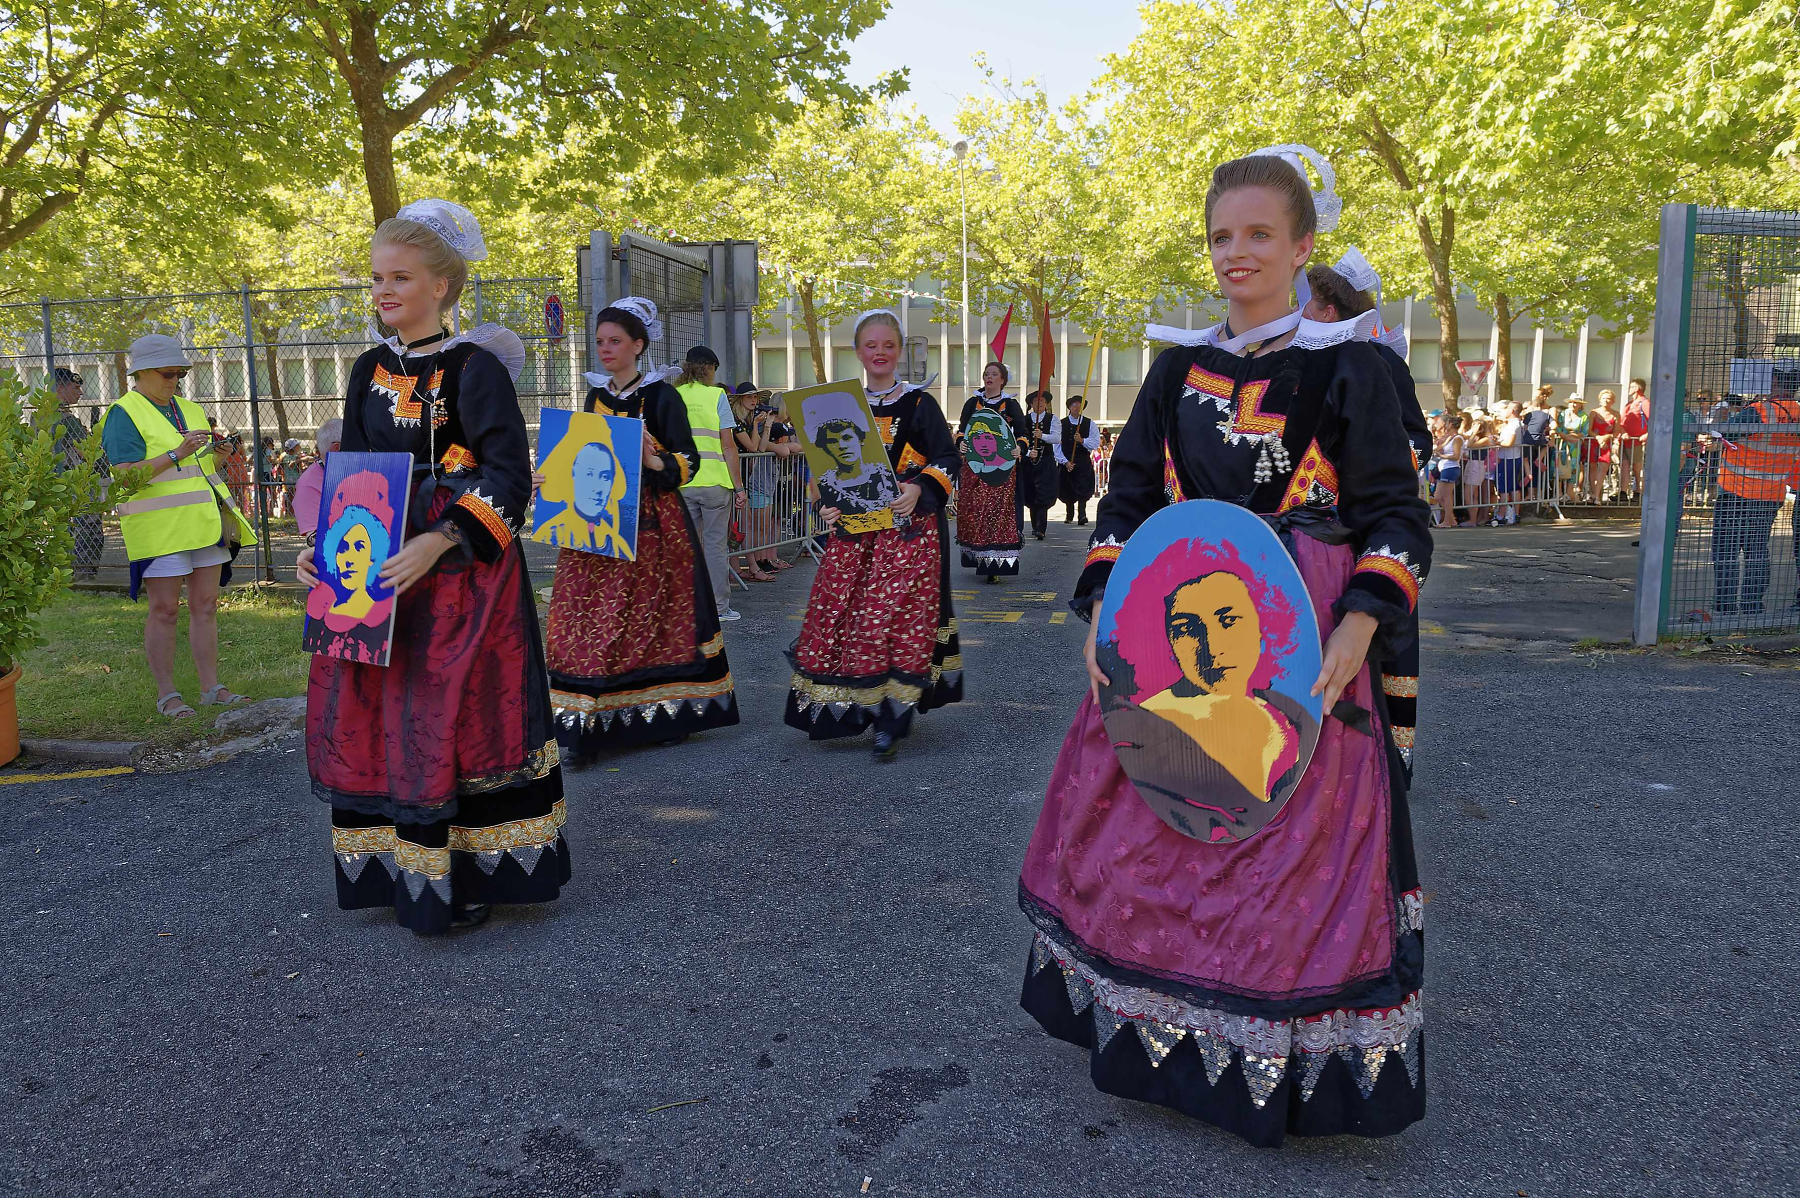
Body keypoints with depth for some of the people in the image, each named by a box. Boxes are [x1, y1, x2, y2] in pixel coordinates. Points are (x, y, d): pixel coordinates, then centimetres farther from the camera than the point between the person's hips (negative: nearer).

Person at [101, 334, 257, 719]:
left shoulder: (191, 410, 18)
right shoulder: (124, 413, -4)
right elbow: (126, 476, -15)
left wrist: (221, 454, 9)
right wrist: (177, 453, -21)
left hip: (205, 521, 7)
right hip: (159, 526, -7)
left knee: (205, 605, 7)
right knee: (164, 608, -3)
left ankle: (211, 687, 13)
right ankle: (167, 694, 5)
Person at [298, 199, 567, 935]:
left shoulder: (476, 368, -7)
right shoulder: (370, 372, 12)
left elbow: (507, 477, -14)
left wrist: (438, 542, -25)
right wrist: (325, 547, 3)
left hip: (461, 573, -6)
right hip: (379, 572, 7)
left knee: (456, 712, -4)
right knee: (370, 714, 7)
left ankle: (465, 878, 11)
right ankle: (400, 872, 21)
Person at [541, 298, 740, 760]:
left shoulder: (661, 396, -3)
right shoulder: (595, 396, 14)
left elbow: (687, 462, -6)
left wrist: (653, 460, -24)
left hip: (651, 522, -5)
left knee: (653, 614, 0)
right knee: (591, 618, -3)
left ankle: (666, 712, 14)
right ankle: (589, 724, -2)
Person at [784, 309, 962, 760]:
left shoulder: (919, 404, 1)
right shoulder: (839, 405, 12)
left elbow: (947, 460, -2)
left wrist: (918, 489, -20)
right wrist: (826, 503, -1)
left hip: (907, 526, -4)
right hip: (851, 529, 4)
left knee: (896, 617, -9)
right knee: (841, 614, 1)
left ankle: (891, 719, -3)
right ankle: (849, 709, 17)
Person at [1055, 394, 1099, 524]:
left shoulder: (1089, 424, 5)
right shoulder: (1061, 424, 4)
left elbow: (1096, 443, -3)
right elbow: (1056, 444, -1)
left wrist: (1082, 440, -20)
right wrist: (1065, 461, -9)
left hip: (1083, 462, -1)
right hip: (1065, 463, 1)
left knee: (1083, 489, -15)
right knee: (1067, 491, 8)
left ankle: (1082, 515, -17)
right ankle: (1069, 515, 24)